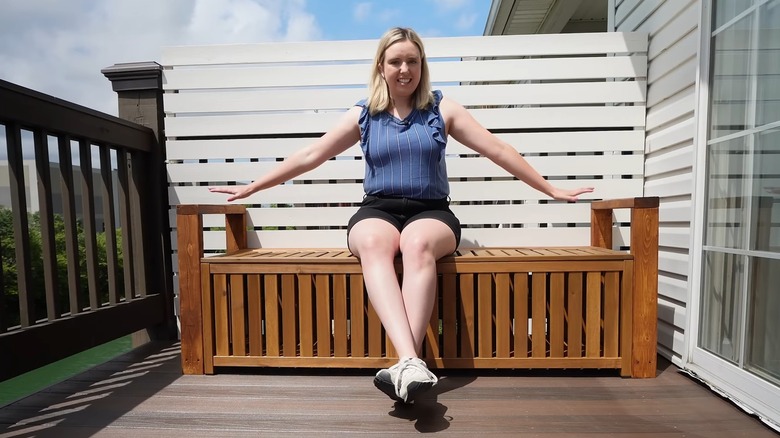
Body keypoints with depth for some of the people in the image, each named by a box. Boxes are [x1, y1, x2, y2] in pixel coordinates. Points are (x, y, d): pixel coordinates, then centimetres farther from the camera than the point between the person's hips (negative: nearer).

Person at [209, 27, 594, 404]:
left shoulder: (442, 109, 10)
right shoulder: (363, 115, 12)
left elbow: (498, 150, 10)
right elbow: (309, 156, 13)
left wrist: (552, 191, 11)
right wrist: (250, 188, 14)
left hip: (430, 211, 0)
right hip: (378, 210, 1)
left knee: (417, 244, -36)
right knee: (373, 244, -35)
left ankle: (404, 365, -40)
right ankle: (411, 362, -45)